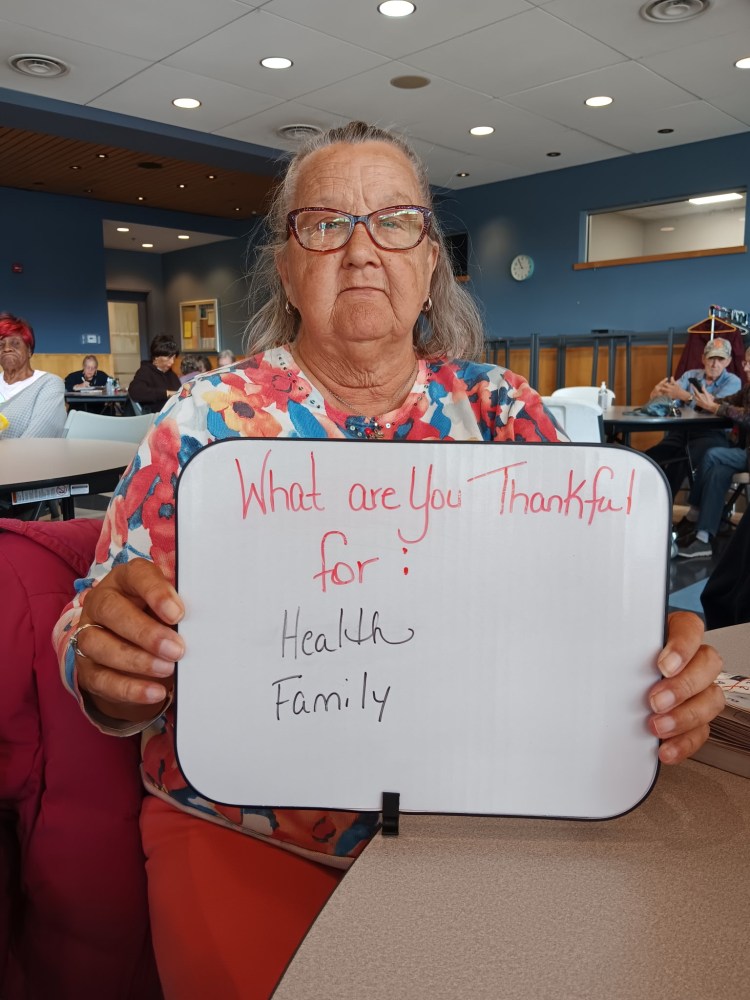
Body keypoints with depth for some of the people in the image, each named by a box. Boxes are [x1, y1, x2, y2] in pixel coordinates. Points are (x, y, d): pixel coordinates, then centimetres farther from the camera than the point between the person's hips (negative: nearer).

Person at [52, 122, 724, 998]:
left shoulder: (505, 414, 1)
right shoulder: (208, 419, -3)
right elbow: (119, 683, -3)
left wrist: (661, 670, -20)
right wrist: (109, 666, -25)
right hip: (246, 834, -1)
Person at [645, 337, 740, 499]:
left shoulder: (733, 381, 6)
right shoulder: (691, 375, 17)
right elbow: (668, 398, 1)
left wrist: (683, 395, -31)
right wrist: (658, 393, -27)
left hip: (711, 434, -3)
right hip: (682, 430, 4)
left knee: (678, 464, -34)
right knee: (647, 460, -26)